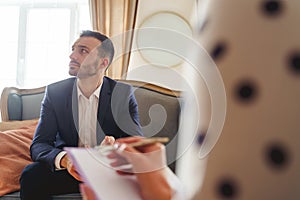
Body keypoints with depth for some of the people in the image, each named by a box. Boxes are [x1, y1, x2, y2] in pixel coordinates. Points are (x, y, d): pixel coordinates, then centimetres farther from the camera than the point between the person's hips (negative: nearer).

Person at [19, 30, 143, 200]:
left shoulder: (123, 93, -5)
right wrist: (64, 159, -31)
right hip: (69, 169, 1)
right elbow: (39, 145, -8)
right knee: (31, 175, -27)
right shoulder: (55, 92, -2)